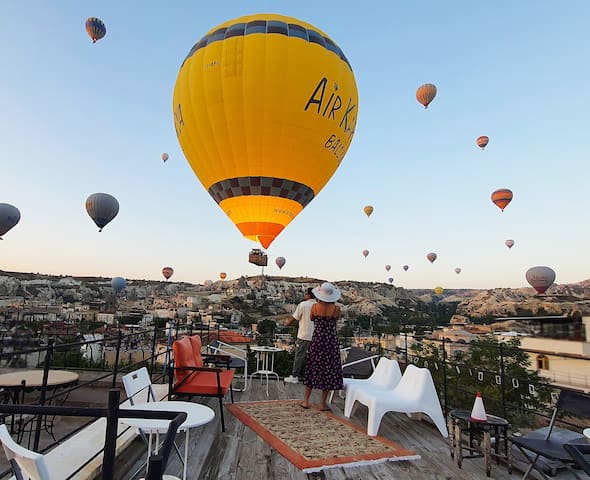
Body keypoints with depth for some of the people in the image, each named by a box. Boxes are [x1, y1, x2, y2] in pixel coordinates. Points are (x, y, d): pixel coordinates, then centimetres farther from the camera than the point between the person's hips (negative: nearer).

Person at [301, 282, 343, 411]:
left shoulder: (315, 307, -9)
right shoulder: (336, 309, -12)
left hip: (317, 339, 1)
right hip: (331, 340, -1)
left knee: (313, 368, 14)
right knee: (329, 370, 10)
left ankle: (306, 400, 22)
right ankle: (323, 404, 16)